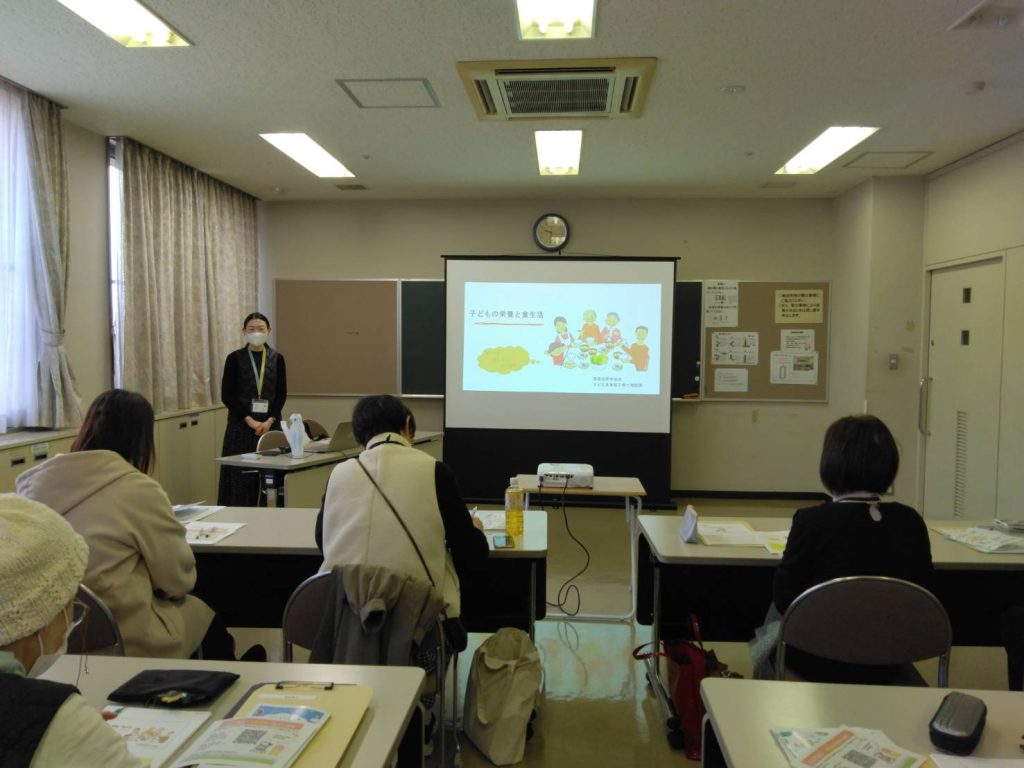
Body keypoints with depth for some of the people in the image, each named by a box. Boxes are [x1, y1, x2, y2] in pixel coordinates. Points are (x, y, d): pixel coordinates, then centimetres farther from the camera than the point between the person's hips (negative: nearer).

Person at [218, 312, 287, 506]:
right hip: (241, 425, -2)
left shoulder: (277, 358, 6)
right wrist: (250, 420, -12)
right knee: (240, 476, -3)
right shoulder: (235, 358, 0)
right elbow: (227, 395, -4)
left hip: (269, 424, 2)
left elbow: (282, 394, 4)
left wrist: (270, 421, -10)